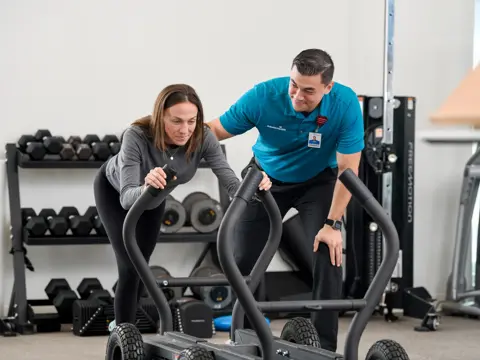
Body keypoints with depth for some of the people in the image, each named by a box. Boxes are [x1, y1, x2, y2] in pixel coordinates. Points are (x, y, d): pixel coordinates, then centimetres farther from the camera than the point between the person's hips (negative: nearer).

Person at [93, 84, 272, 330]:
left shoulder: (202, 137, -34)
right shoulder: (137, 136, -43)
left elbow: (231, 184, -36)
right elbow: (127, 197, -50)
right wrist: (146, 187, -71)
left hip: (153, 196, 4)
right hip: (114, 190, -4)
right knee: (131, 266, -12)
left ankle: (123, 324, 39)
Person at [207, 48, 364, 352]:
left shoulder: (346, 104, -32)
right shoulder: (263, 96, -31)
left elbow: (348, 169, -25)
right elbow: (215, 130, -21)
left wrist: (333, 223, -26)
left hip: (318, 180, -1)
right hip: (267, 177, 1)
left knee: (328, 257, -16)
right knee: (244, 259, -2)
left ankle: (325, 344, -4)